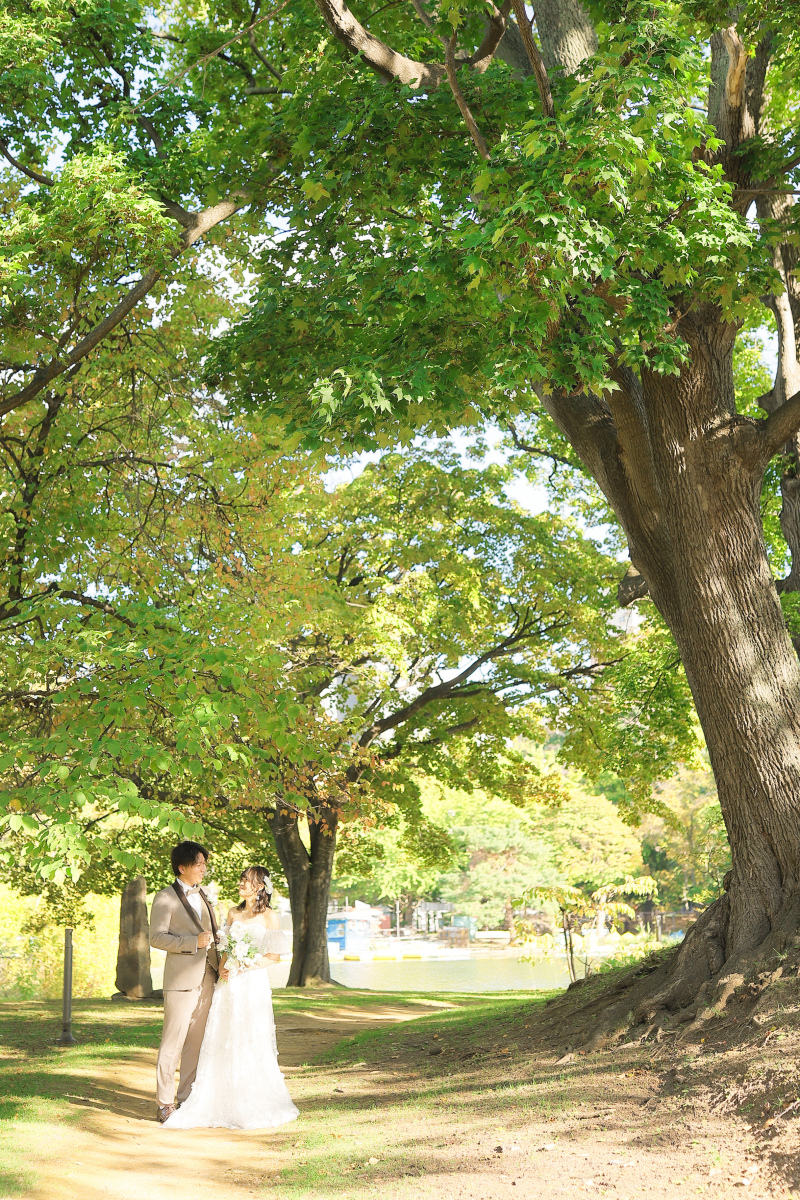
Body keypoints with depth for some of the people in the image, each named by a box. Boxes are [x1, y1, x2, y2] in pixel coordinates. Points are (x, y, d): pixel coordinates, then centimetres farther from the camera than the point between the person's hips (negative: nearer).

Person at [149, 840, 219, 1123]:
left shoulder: (202, 896, 17)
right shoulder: (165, 898, -5)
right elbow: (157, 938, -13)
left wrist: (219, 961, 8)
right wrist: (194, 942, -19)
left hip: (206, 978, 7)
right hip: (181, 980, -7)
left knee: (196, 1042, 10)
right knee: (172, 1043, -3)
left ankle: (188, 1098, 18)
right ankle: (164, 1103, 5)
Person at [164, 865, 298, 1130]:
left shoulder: (269, 916, -2)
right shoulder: (233, 913, 13)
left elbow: (275, 954, -4)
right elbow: (225, 947, 15)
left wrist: (246, 966, -12)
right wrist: (222, 968, -4)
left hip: (253, 983, -5)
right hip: (229, 984, 5)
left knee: (252, 1043, -2)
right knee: (223, 1041, 3)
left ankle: (254, 1106, 10)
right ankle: (224, 1104, 11)